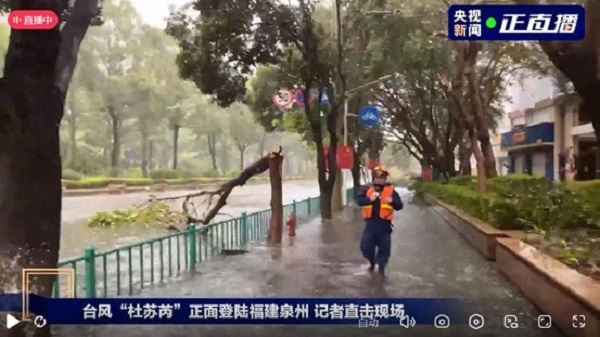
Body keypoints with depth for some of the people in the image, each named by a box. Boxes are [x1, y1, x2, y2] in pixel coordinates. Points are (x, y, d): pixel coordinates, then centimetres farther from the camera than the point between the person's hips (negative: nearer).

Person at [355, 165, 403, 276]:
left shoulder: (391, 190, 2)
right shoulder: (366, 189, 3)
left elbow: (399, 206, -1)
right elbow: (359, 200, -10)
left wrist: (392, 201, -23)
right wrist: (370, 199, -28)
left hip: (384, 224, -1)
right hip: (370, 223, 1)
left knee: (384, 248, 6)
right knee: (365, 247, 5)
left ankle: (381, 266, 30)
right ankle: (372, 262, 35)